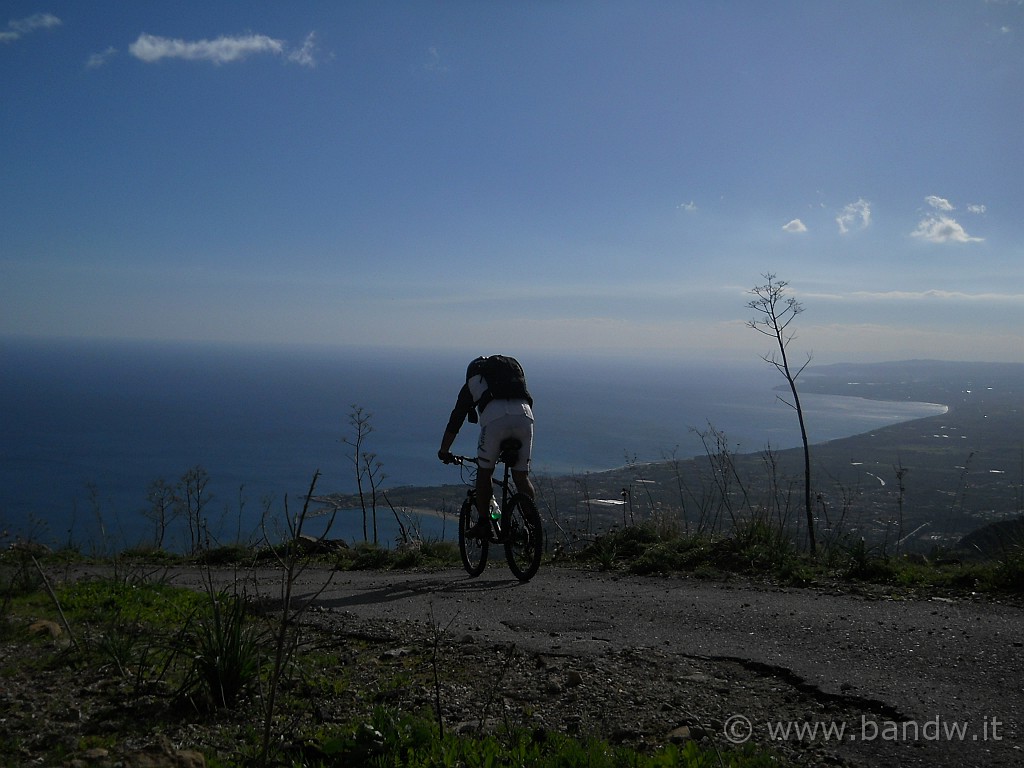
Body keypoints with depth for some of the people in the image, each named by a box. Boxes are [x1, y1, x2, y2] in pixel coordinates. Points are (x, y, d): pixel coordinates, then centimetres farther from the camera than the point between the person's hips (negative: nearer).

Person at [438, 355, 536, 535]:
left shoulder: (472, 382, 29)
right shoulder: (514, 366, 38)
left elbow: (455, 420, 31)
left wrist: (444, 451, 42)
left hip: (495, 418, -3)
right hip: (524, 415, 3)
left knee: (484, 473, 16)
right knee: (522, 476, 15)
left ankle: (483, 524, 15)